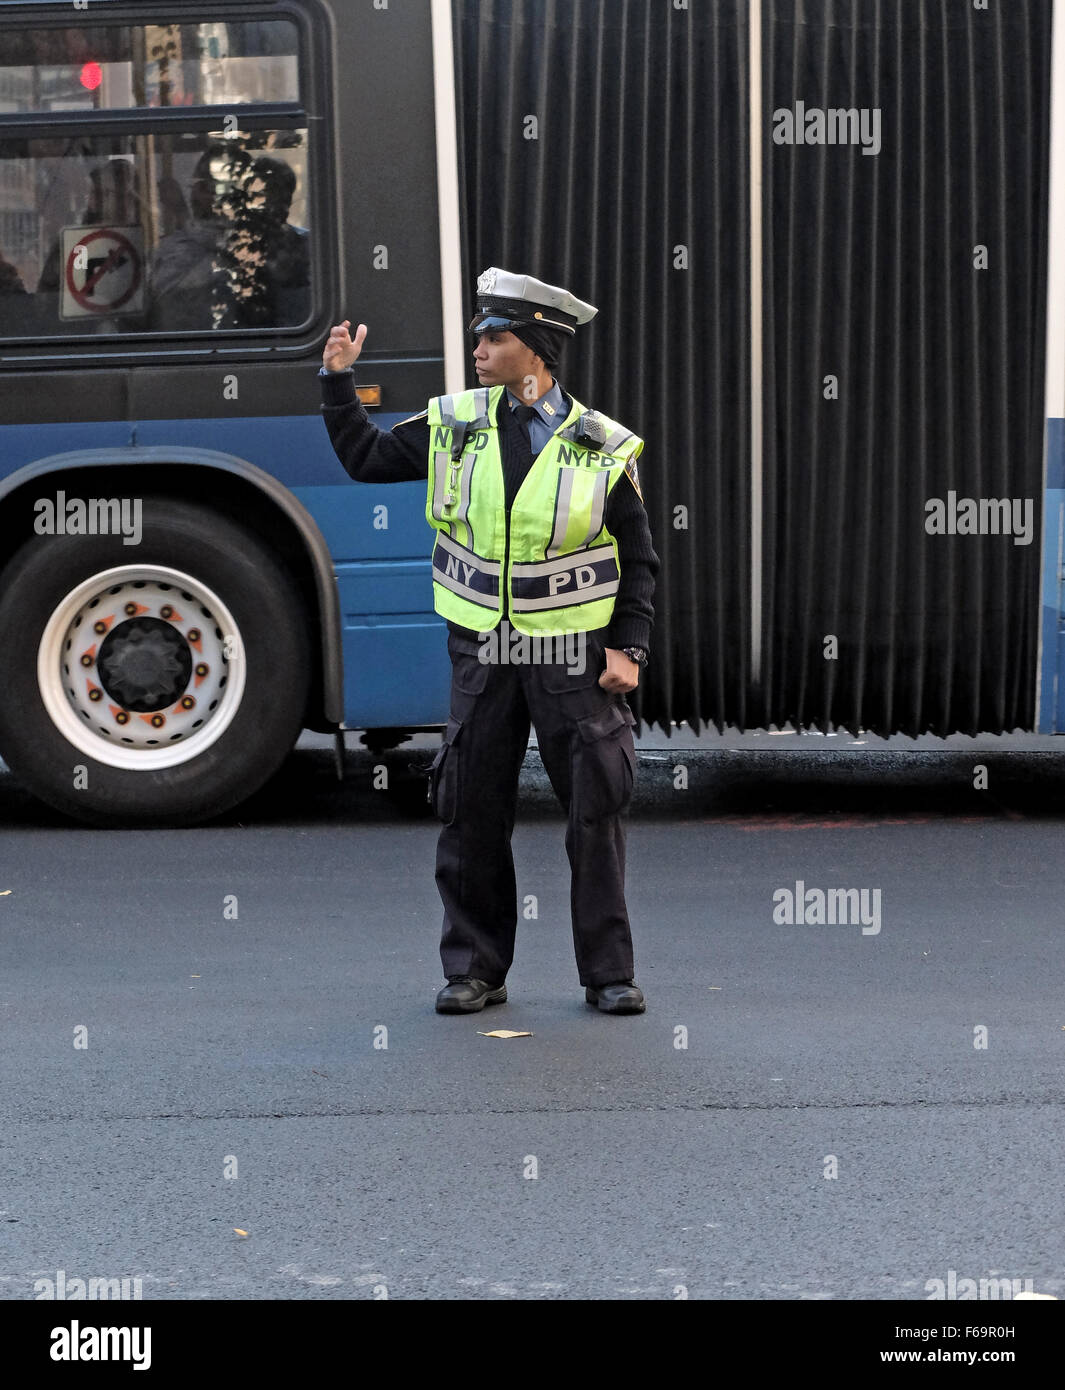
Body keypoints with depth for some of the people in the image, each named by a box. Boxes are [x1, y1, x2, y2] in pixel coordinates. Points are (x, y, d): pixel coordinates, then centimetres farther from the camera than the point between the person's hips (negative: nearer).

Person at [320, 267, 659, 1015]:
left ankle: (610, 972, 12)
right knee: (472, 813, 5)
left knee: (596, 812, 1)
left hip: (575, 658, -2)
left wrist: (628, 648, -6)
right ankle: (475, 969, 18)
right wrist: (339, 380, 6)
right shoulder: (457, 426, 5)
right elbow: (366, 458, 15)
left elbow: (639, 562, 2)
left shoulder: (603, 449, -2)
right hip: (483, 654, 3)